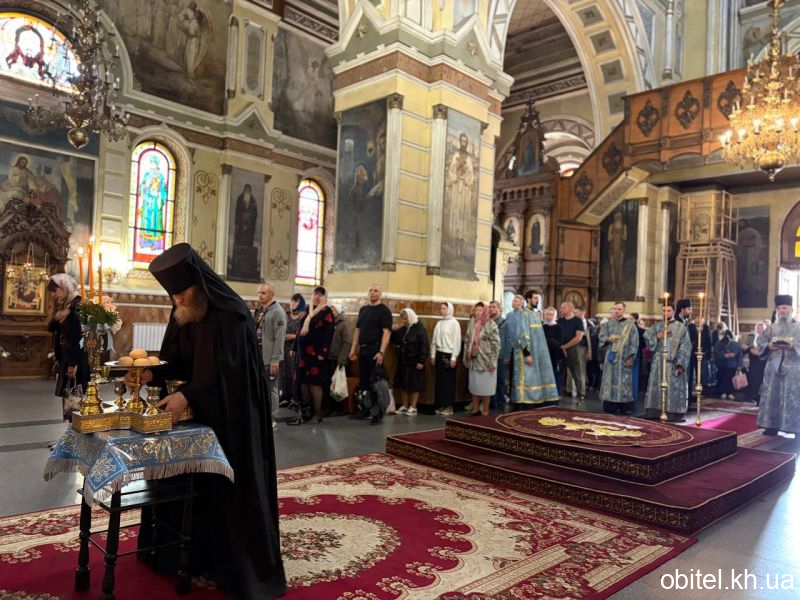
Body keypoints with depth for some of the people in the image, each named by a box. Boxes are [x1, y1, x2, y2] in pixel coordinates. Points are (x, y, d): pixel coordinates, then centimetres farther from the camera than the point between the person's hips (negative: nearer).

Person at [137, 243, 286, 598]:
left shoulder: (231, 315, -19)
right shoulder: (184, 313, 5)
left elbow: (224, 370, -24)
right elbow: (179, 361, 10)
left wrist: (187, 396, -34)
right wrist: (153, 374, -8)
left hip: (230, 419, -7)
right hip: (197, 414, 7)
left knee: (230, 486, 1)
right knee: (192, 482, 13)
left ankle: (241, 566, 17)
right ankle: (193, 552, 32)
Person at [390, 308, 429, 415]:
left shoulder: (420, 329, -10)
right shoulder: (401, 328, 9)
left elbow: (424, 346, -14)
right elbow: (394, 341, 13)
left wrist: (421, 361, -18)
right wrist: (393, 331, -4)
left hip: (414, 362, -6)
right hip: (402, 361, 6)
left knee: (414, 385, 2)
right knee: (403, 384, 10)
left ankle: (413, 407, 9)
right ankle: (404, 406, 20)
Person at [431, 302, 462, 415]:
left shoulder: (454, 323, -6)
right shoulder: (439, 323, 10)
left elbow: (457, 341, -9)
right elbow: (434, 340, 12)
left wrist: (454, 357, -11)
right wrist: (433, 355, 8)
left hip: (449, 355, -5)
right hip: (439, 354, 6)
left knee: (448, 381, 0)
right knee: (439, 380, 8)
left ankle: (449, 406, 8)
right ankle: (440, 405, 16)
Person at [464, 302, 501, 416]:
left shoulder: (490, 324, -9)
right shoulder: (472, 323, 8)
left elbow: (496, 343, -12)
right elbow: (467, 340, 14)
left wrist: (493, 361, -15)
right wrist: (466, 357, 11)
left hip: (485, 360, -5)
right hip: (474, 359, 5)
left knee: (485, 386, 3)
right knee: (474, 385, 12)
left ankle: (485, 411, 13)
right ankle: (475, 408, 23)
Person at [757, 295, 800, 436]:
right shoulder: (772, 327, 11)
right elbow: (760, 341, 9)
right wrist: (769, 345, -10)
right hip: (774, 366, 3)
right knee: (772, 396, 2)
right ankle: (772, 425, 7)